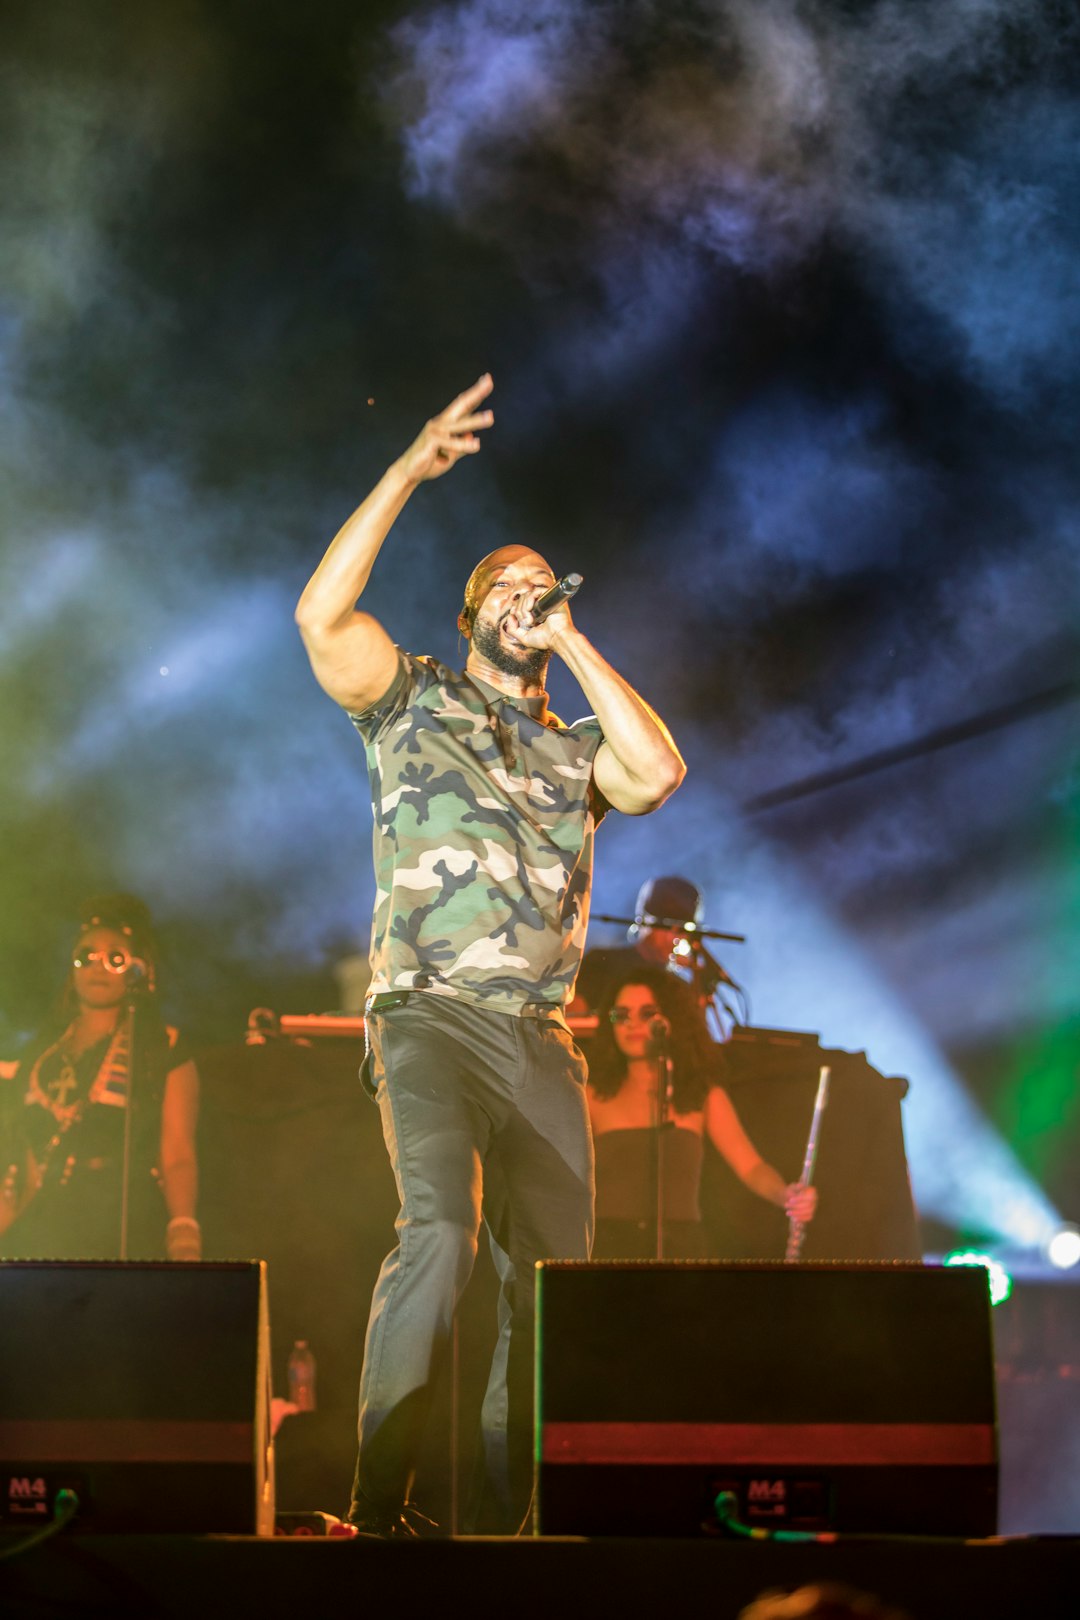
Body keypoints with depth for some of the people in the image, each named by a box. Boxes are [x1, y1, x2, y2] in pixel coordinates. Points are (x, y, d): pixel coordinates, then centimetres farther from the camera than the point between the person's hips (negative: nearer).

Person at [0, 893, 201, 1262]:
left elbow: (177, 1155, -3)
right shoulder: (42, 1052, 20)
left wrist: (185, 1234, -19)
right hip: (38, 1236, 4)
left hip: (126, 1237, -3)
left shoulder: (164, 1052, 8)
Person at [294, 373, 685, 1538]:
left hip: (541, 1038, 5)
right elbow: (321, 614, -5)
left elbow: (660, 771, 0)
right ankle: (378, 1504, -26)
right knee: (439, 1229, -26)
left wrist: (573, 644, 5)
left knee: (552, 1276, 2)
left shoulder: (574, 748, 22)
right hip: (430, 1016, -5)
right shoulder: (413, 702, 13)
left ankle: (517, 1510, 11)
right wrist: (408, 473, -7)